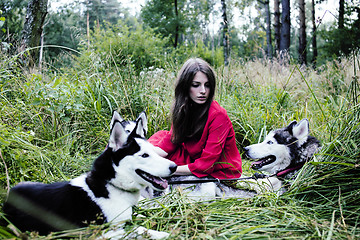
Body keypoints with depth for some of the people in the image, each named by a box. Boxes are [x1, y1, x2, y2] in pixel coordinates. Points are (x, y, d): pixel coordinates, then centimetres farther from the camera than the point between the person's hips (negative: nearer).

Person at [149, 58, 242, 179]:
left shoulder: (218, 115, -26)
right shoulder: (183, 108, -4)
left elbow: (206, 165, -27)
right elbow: (172, 140, -1)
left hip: (220, 172, -7)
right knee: (161, 135, 0)